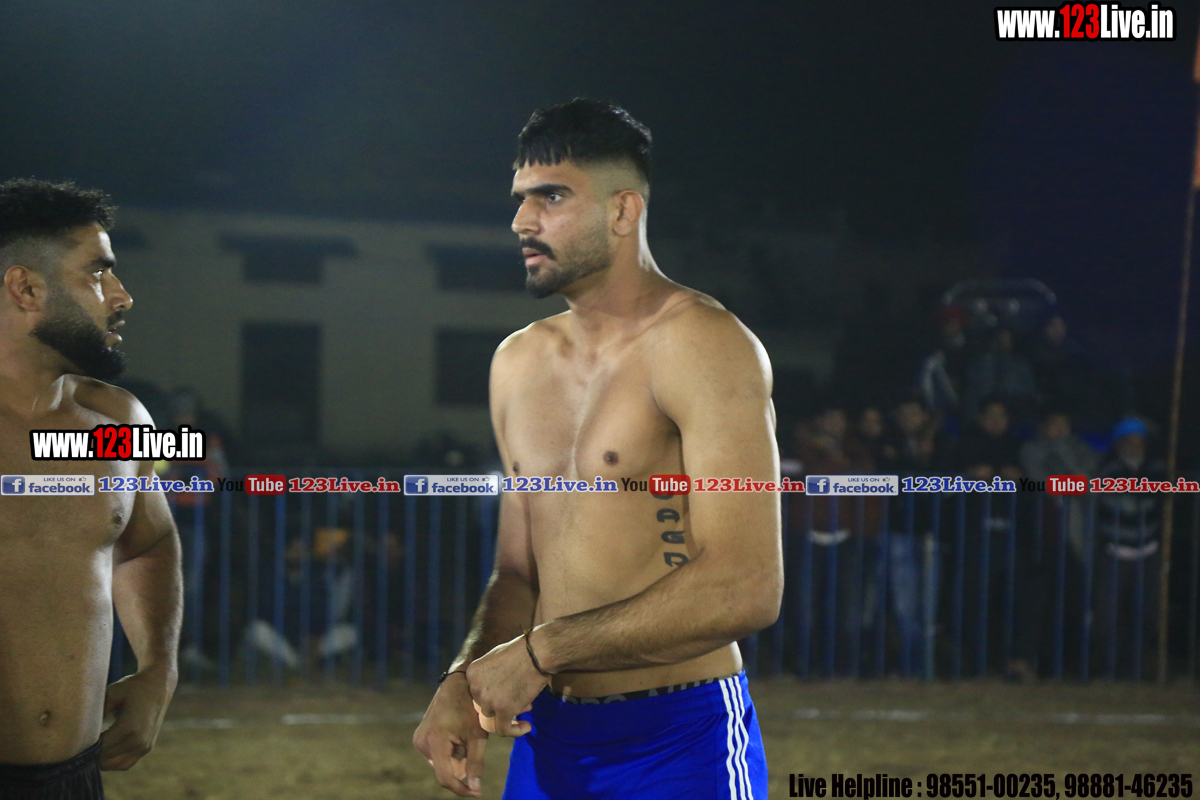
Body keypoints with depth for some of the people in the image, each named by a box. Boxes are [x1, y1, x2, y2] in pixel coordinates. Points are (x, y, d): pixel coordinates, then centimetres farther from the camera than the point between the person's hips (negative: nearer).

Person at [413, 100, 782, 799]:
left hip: (678, 742, -6)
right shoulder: (518, 364, 12)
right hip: (547, 739, 6)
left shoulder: (704, 347, -11)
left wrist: (539, 650, -15)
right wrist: (464, 682, -3)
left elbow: (744, 589, -20)